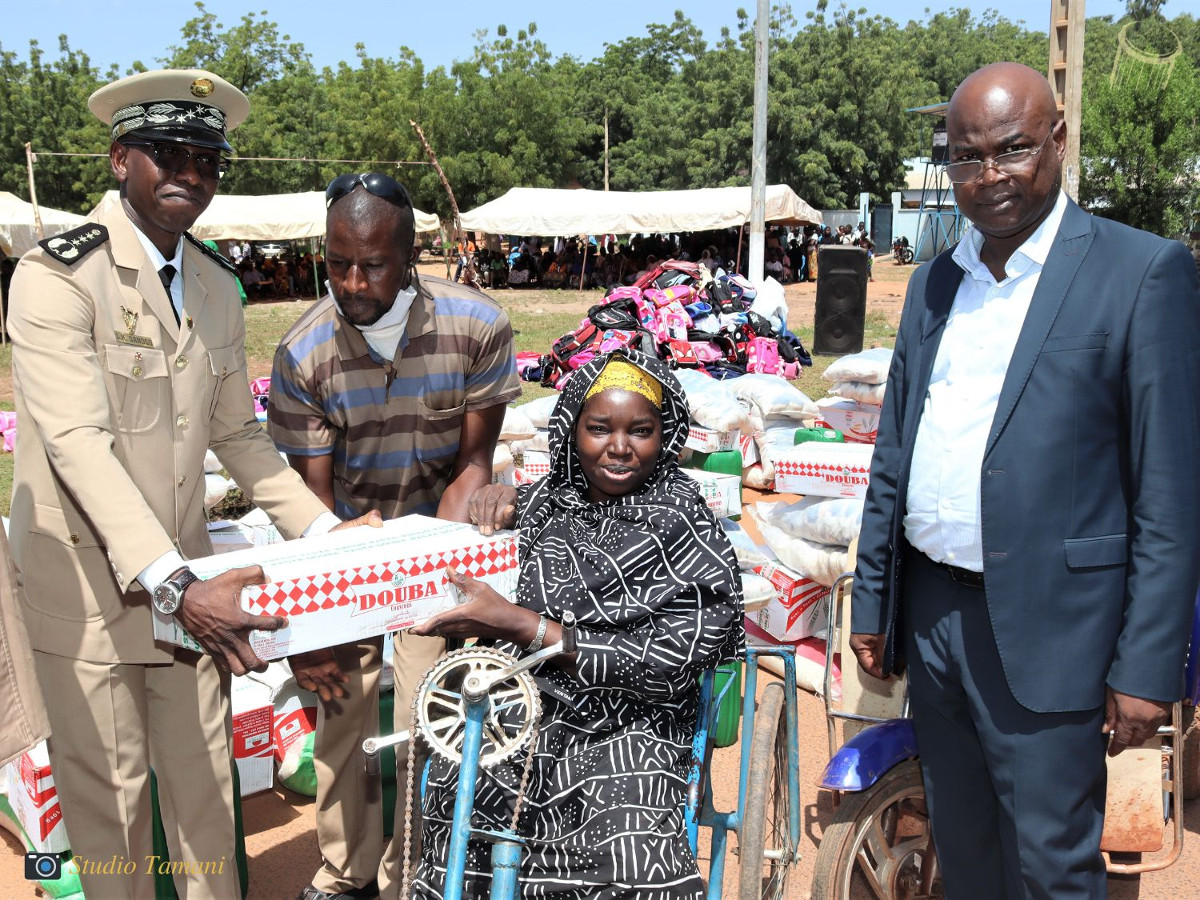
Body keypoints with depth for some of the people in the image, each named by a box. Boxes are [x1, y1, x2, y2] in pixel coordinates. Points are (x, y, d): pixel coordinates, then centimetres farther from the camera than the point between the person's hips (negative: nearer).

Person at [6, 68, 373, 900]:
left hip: (186, 577, 6)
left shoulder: (219, 288, 8)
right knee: (110, 789, 7)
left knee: (205, 776, 15)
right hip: (88, 584, -5)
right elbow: (79, 442, -24)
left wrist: (321, 528, 2)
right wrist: (172, 586, -33)